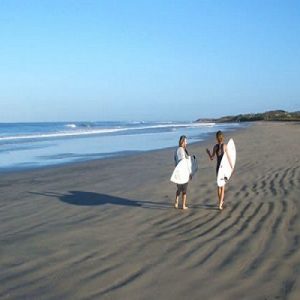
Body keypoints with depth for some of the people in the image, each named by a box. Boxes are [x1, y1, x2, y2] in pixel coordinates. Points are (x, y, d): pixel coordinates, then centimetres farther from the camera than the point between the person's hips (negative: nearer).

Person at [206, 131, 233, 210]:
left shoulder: (215, 146, -3)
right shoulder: (225, 145, -10)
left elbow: (212, 158, 1)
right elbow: (228, 157, -11)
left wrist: (208, 152, 20)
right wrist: (231, 166, 0)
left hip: (218, 167, 3)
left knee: (219, 185, 17)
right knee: (223, 186, 1)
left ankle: (221, 202, 28)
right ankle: (220, 205, -4)